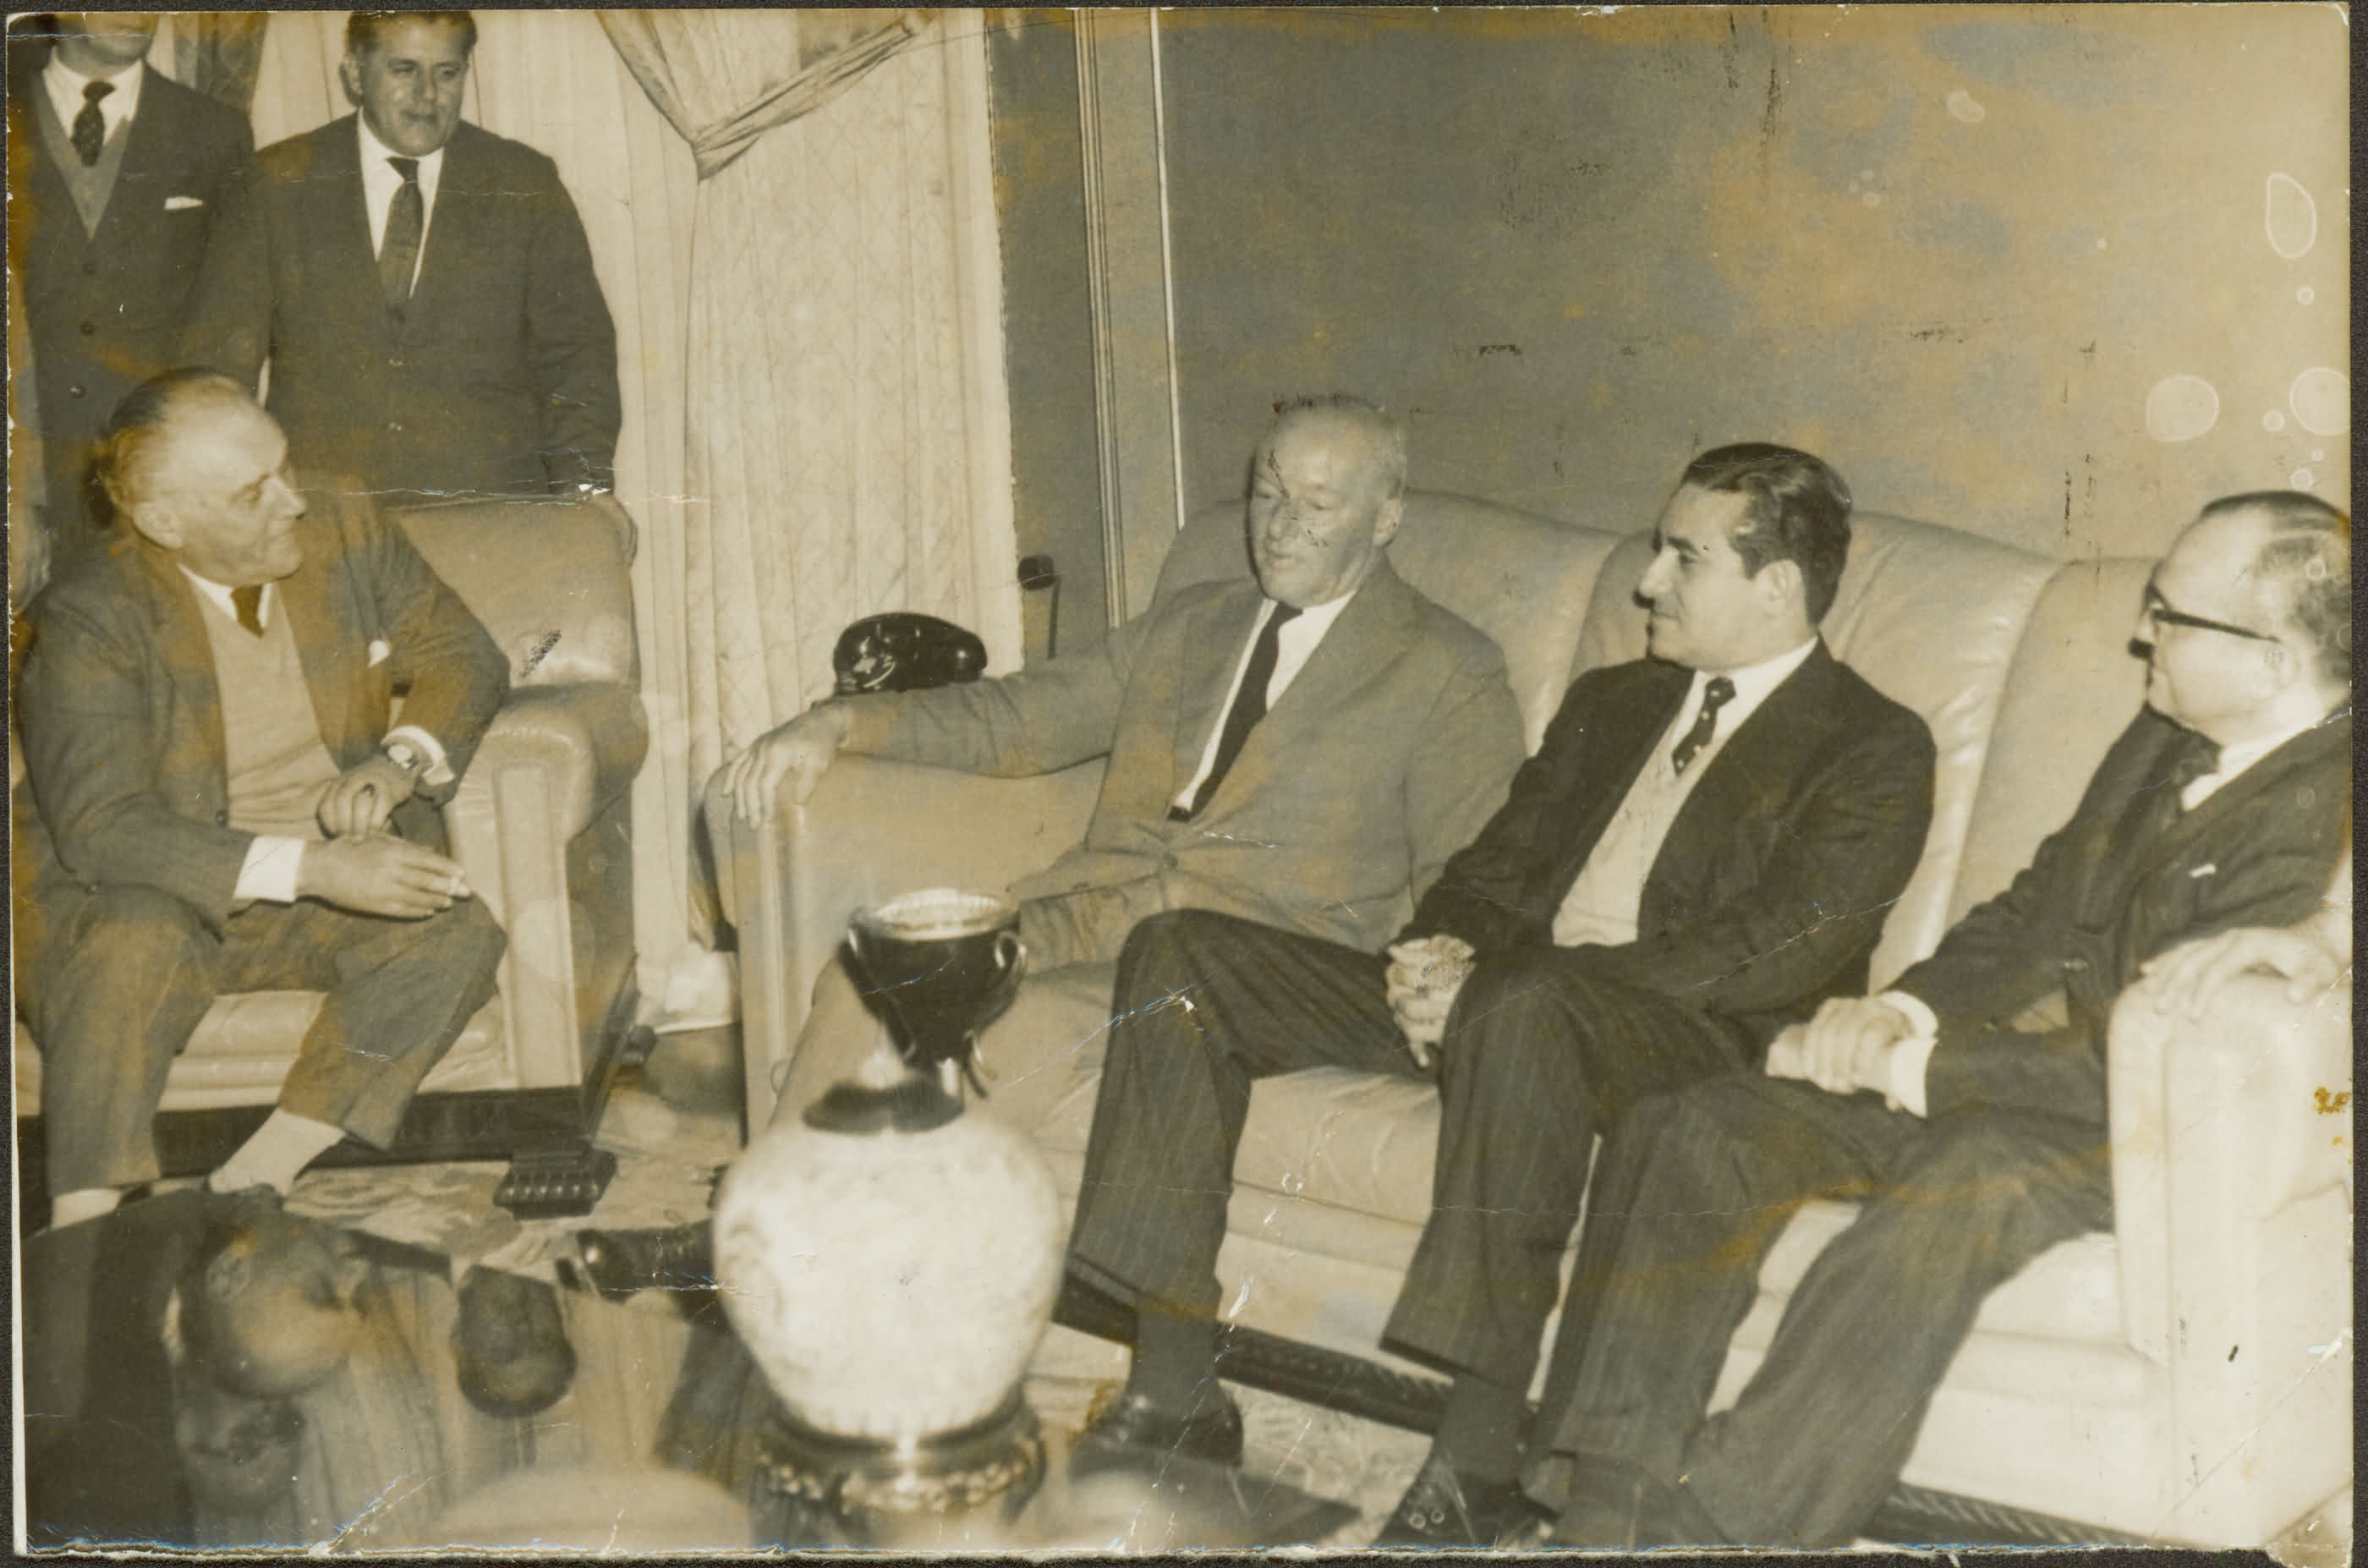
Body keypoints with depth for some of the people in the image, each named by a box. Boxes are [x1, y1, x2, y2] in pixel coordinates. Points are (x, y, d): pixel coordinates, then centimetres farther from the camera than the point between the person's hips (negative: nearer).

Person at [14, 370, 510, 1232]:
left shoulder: (348, 540, 1)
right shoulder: (89, 619, -14)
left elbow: (466, 657, 7)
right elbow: (98, 829, -23)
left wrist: (402, 762, -17)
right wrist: (310, 866, -33)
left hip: (341, 883, 4)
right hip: (178, 895, -3)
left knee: (456, 935, -26)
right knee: (136, 946, -37)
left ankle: (259, 1173, -20)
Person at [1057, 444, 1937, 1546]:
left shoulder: (1874, 751, 1)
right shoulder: (1608, 703, 25)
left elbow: (1773, 951, -13)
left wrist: (1493, 981, -18)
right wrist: (1441, 952, -5)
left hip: (1689, 1039, -7)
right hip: (1488, 998, 7)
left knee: (1529, 1007, -43)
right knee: (1180, 954, -7)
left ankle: (1476, 1463, -33)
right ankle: (1176, 1393, -9)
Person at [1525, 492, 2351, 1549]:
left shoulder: (2327, 812, -17)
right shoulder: (2163, 743, 13)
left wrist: (1911, 1066, -19)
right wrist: (1900, 1013, -2)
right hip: (2023, 1074, 9)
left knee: (1959, 1192, -40)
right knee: (1708, 1130, -10)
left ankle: (1718, 1521, -33)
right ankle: (1605, 1504, -14)